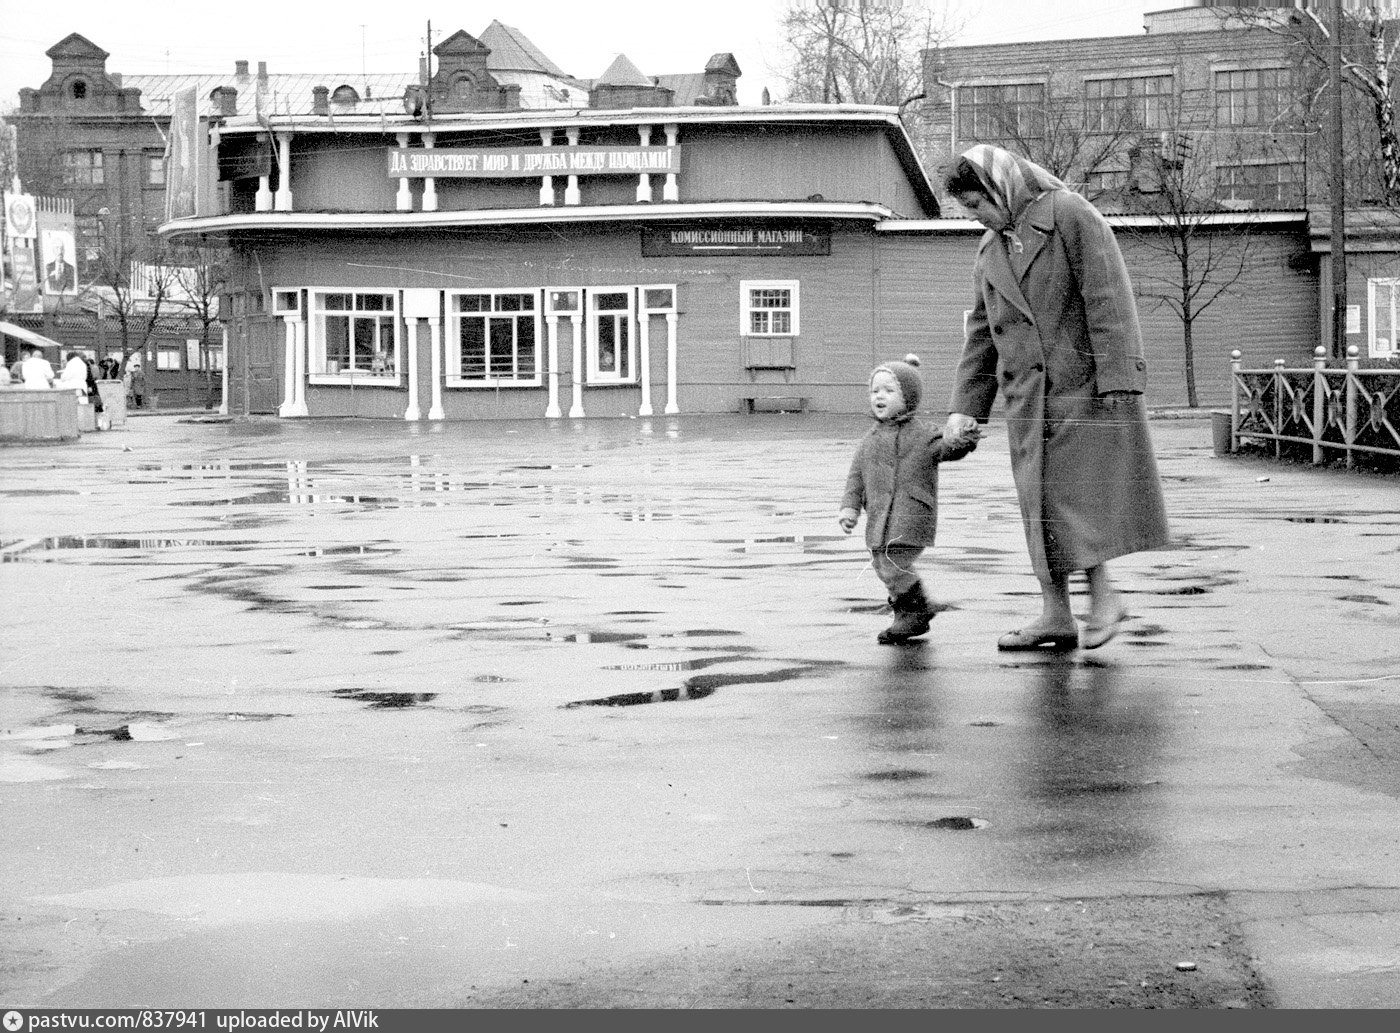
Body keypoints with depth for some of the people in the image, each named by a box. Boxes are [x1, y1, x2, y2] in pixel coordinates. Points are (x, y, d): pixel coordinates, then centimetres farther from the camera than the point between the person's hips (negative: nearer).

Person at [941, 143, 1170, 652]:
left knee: (1079, 491, -8)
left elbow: (1108, 300, -13)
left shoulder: (1071, 215, -6)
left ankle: (1103, 593, 5)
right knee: (1039, 503, 5)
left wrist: (1116, 380, -20)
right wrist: (964, 407, 12)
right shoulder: (989, 252, 17)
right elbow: (981, 334, 20)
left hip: (1082, 383, -7)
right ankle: (1056, 614, 8)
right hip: (1027, 396, 7)